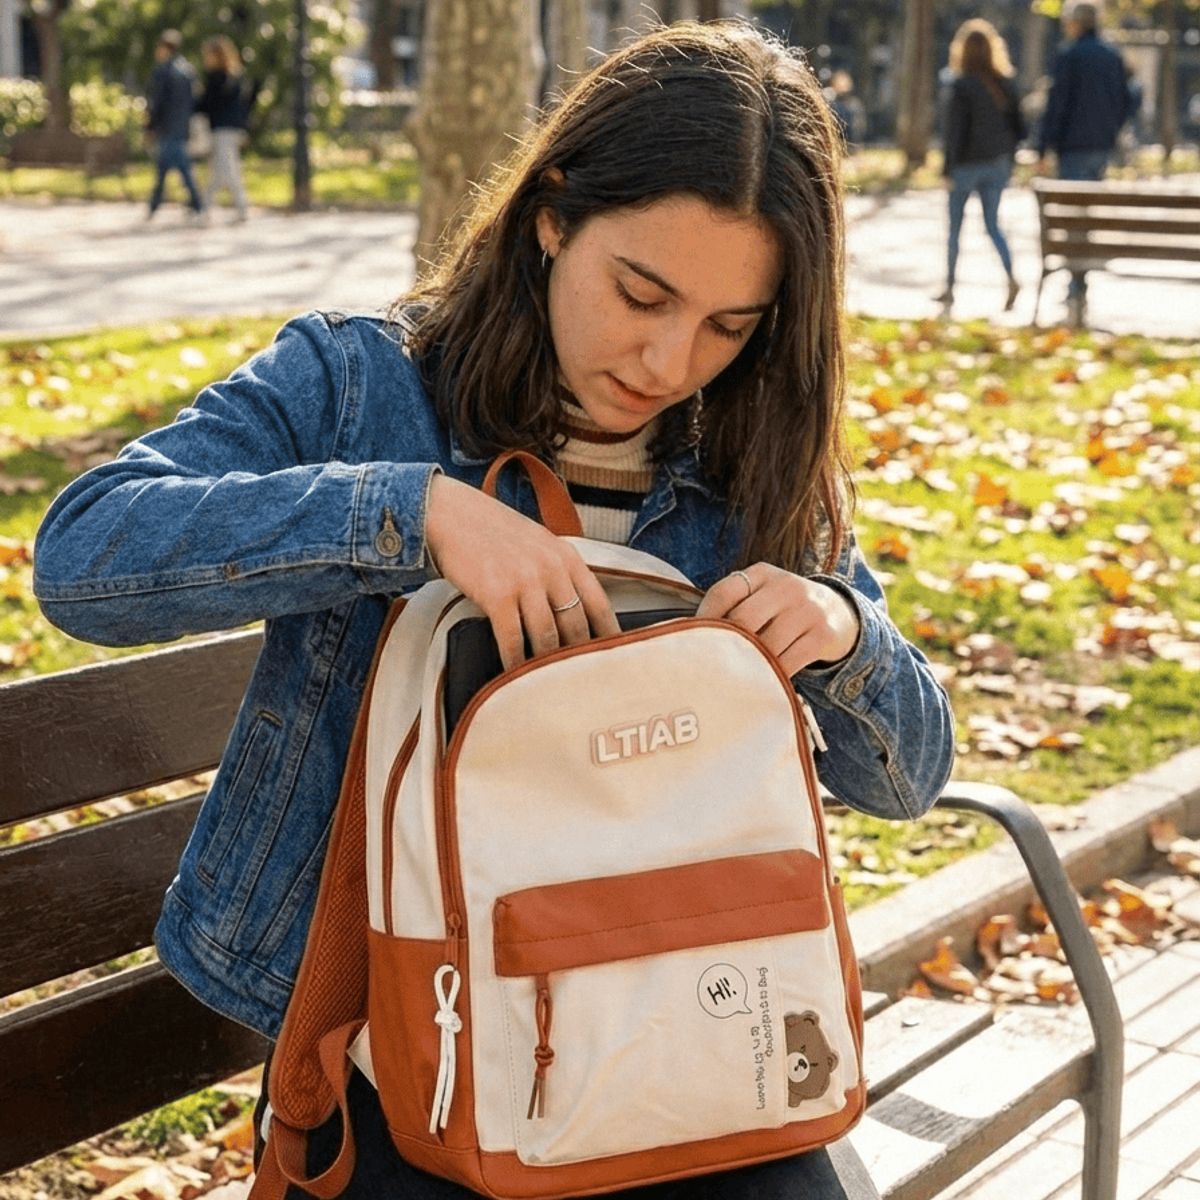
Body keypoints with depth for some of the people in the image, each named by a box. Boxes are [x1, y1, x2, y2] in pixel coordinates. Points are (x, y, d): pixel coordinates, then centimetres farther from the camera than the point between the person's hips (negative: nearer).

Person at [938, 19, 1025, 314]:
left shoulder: (961, 85, -14)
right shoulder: (1005, 84, 2)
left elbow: (955, 129, -16)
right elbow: (1019, 127, 5)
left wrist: (948, 167, -11)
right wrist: (1008, 157, 17)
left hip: (968, 164, -5)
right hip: (997, 164, 5)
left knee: (955, 227, 9)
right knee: (992, 224, 10)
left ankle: (949, 288, 16)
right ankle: (1011, 278, -11)